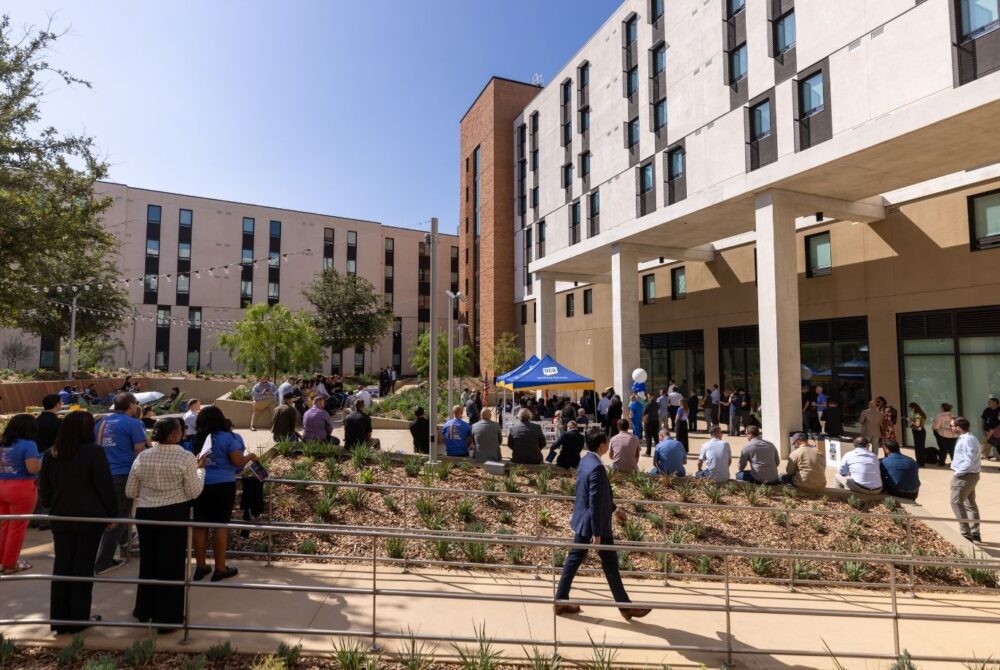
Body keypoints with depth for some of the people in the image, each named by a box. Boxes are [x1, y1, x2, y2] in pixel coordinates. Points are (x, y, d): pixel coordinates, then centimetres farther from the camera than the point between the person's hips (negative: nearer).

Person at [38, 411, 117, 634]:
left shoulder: (51, 455, 3)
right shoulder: (94, 452, -14)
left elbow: (44, 490, 10)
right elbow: (105, 487, -12)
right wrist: (113, 513, 0)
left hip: (60, 517, 5)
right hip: (89, 517, -5)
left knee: (61, 566, 12)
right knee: (83, 567, 4)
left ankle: (60, 620, 18)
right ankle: (78, 620, 11)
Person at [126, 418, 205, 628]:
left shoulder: (142, 457, -1)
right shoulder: (186, 457, -15)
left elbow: (130, 492, 6)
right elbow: (193, 493, -10)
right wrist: (200, 469, 3)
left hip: (145, 514, 4)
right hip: (174, 514, -4)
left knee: (148, 561, 20)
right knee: (172, 564, 7)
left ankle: (145, 610, 35)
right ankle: (167, 617, 16)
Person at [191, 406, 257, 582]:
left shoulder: (198, 439, 5)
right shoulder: (228, 437, -9)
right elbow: (237, 462, -12)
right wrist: (250, 456, 6)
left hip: (200, 485, 5)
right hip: (222, 486, -4)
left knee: (200, 526, 11)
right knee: (220, 526, 2)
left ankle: (200, 567, 20)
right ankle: (220, 569, 9)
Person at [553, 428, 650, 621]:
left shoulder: (585, 461, 6)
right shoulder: (597, 468, -25)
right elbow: (595, 503, -25)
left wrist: (614, 509, 26)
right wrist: (597, 533, -21)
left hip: (581, 521, 9)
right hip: (595, 524, -9)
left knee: (574, 560, 14)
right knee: (610, 565, 6)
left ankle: (560, 601, 22)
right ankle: (626, 607, 21)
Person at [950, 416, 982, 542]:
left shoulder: (967, 440, -21)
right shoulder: (967, 438, 11)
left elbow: (969, 461, -26)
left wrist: (957, 472, -16)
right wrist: (958, 471, 10)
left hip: (965, 476, -11)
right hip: (970, 475, 11)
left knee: (956, 503, -6)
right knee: (970, 504, 18)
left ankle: (966, 534, -3)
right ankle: (975, 534, 27)